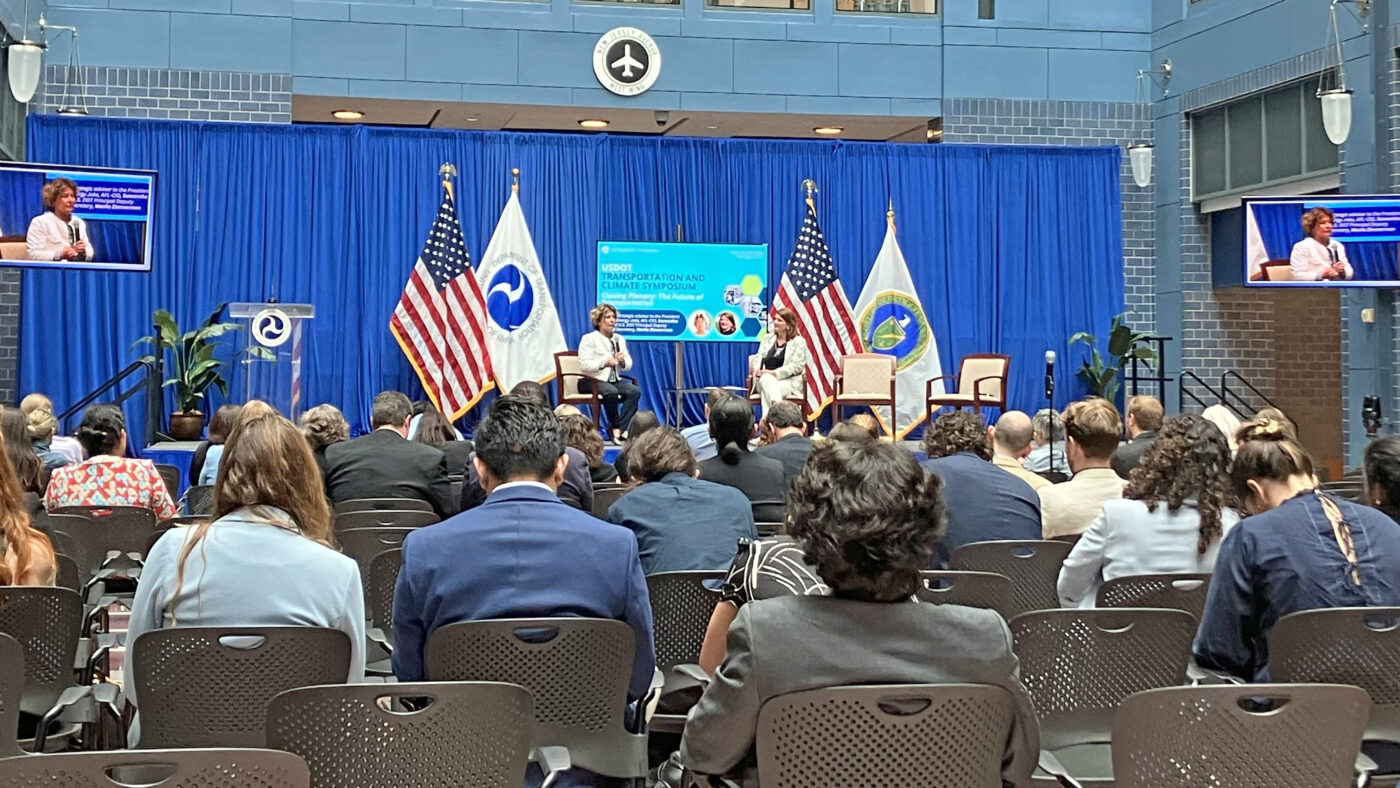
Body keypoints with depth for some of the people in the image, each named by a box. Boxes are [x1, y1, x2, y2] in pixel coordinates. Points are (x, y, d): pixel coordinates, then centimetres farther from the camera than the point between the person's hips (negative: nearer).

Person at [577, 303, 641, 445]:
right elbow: (583, 365, -14)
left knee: (635, 391, -24)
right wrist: (604, 363, -28)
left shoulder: (619, 339, 16)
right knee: (611, 392, -37)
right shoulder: (589, 339, -3)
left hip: (614, 380, 6)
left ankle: (617, 430, -29)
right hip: (592, 380, -6)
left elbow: (628, 365, 14)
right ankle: (617, 427, -15)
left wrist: (623, 361, -11)